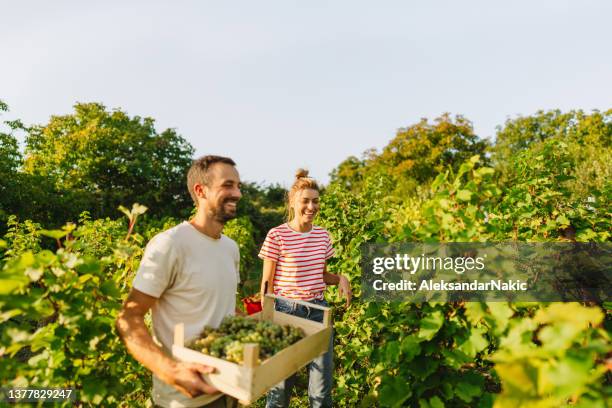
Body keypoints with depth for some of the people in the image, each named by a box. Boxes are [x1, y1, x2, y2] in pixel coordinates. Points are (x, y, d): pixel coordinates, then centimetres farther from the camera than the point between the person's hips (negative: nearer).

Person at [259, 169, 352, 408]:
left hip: (319, 311, 4)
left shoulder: (323, 235, 3)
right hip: (287, 311, -4)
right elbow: (266, 284, -6)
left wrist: (340, 279, -5)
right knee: (281, 384, 14)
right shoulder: (277, 236, -12)